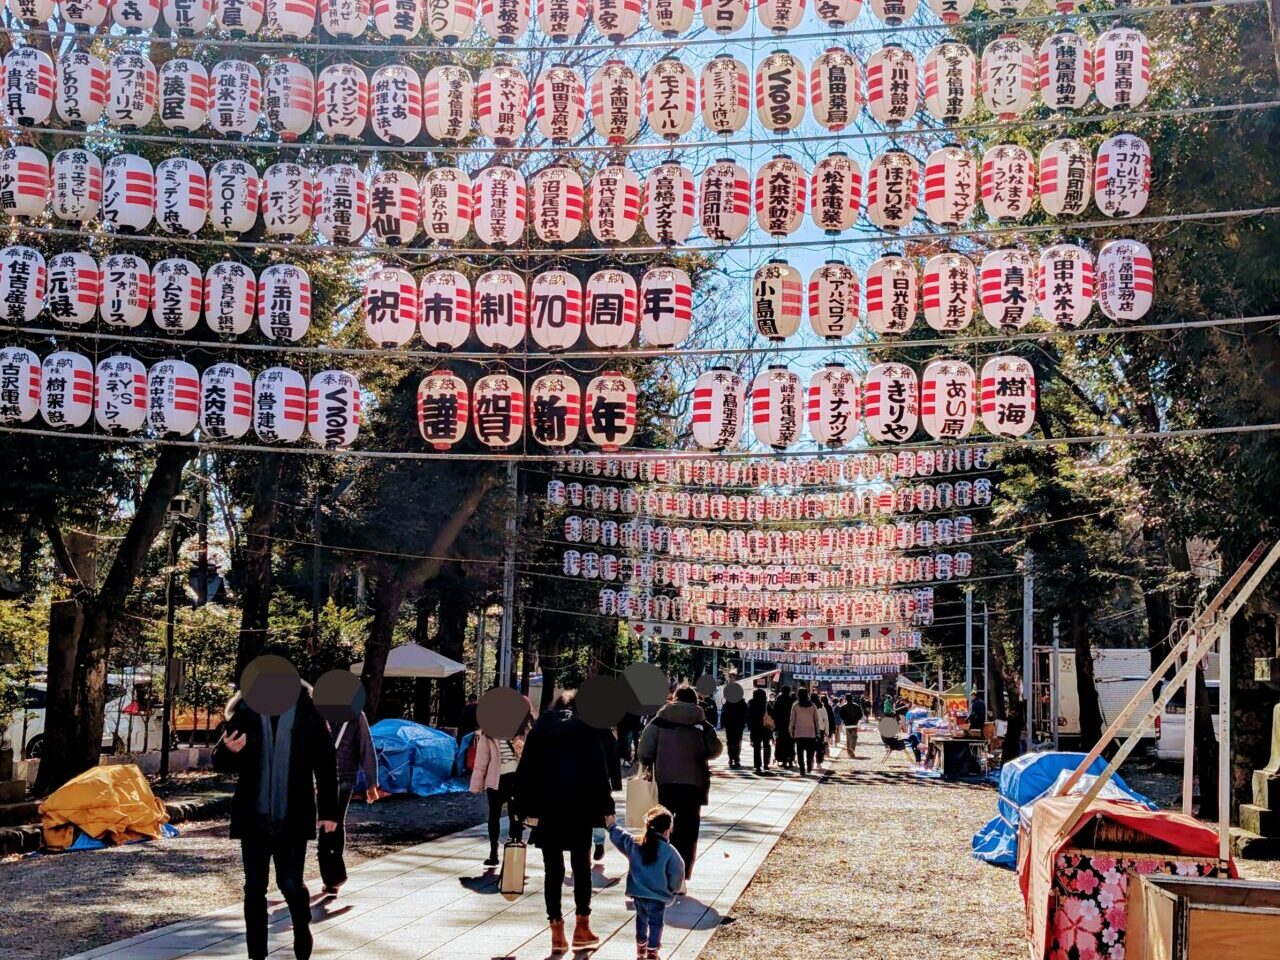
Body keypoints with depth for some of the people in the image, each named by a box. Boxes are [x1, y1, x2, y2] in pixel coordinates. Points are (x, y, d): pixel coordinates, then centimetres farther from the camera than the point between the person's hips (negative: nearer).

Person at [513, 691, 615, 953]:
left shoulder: (539, 730, 7)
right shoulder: (587, 730, 0)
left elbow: (525, 771, 5)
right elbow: (599, 771, -4)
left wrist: (526, 808, 6)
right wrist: (605, 806, 0)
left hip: (547, 810, 2)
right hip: (580, 810, -1)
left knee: (553, 871, 5)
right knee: (581, 867, 11)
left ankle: (557, 932, 4)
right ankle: (582, 928, 11)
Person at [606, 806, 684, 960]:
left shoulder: (634, 843, -3)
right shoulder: (669, 851, -16)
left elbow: (619, 837, 13)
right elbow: (676, 873, -13)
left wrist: (612, 826, 33)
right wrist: (674, 890, 6)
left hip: (637, 893, 5)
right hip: (658, 897, -5)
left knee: (641, 919, 23)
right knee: (655, 923, 8)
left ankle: (641, 948, 35)